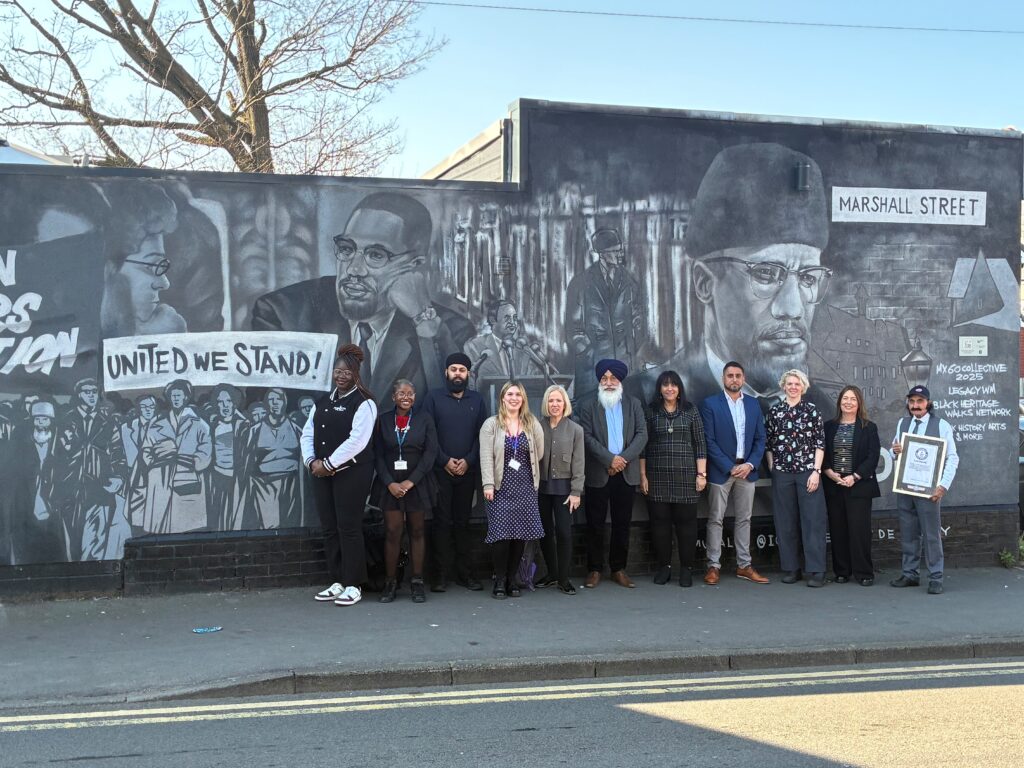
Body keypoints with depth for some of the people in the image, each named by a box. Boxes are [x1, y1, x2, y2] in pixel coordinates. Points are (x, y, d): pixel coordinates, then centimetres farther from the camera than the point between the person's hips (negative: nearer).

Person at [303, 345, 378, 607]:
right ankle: (338, 582, 19)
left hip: (351, 473, -7)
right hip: (322, 473, 7)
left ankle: (353, 585, 5)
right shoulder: (322, 402, 15)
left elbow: (357, 441, -16)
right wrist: (311, 461, -4)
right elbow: (308, 434, 14)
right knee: (329, 528, 9)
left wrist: (329, 464, -15)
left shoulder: (363, 403, -7)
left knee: (348, 528, -4)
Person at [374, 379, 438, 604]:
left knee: (416, 532, 4)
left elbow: (430, 454, -3)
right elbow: (378, 455, 2)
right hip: (391, 485, 0)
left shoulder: (424, 421, 4)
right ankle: (390, 583, 4)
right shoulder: (383, 421, 5)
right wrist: (390, 483, -10)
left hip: (417, 484, 0)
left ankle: (417, 582, 9)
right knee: (393, 533, -3)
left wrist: (410, 482, -10)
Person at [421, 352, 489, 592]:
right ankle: (440, 574, 3)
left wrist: (468, 461, -8)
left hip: (467, 471, 2)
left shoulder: (477, 400, 9)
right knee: (442, 522, -1)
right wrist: (445, 460, -11)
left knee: (463, 522, 7)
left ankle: (465, 573, 10)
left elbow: (482, 435, 5)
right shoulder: (433, 397, 2)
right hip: (440, 471, -2)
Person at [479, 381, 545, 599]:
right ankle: (500, 581, 4)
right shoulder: (491, 424, 0)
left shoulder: (532, 424, 8)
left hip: (526, 487, 3)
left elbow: (539, 452, 9)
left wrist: (524, 467, 4)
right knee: (501, 534, -8)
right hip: (501, 487, -3)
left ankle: (512, 579, 13)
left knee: (521, 533, 1)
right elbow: (486, 456, -6)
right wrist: (488, 484, -14)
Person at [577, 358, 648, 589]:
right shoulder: (588, 407, 3)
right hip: (598, 474, -2)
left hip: (626, 473, 2)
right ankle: (594, 570, 10)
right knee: (595, 524, 2)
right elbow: (587, 438, -6)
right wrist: (610, 459, -15)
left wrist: (623, 458, -11)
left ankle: (618, 569, 14)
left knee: (622, 524, 6)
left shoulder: (633, 404, 9)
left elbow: (642, 434, 1)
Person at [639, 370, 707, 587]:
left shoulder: (690, 411, 4)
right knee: (660, 522, 3)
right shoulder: (651, 412, 4)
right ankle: (663, 567, 14)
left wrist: (701, 474, -2)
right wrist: (643, 476, 1)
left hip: (685, 476, 0)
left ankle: (686, 569, 10)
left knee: (686, 522, 1)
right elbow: (643, 446, 5)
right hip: (657, 477, 1)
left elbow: (700, 444, 3)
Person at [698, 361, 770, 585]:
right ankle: (714, 566, 5)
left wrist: (750, 464, -7)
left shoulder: (753, 404, 9)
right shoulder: (710, 404, -4)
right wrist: (730, 467, -13)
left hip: (747, 469, 4)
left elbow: (760, 438, 8)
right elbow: (709, 440, -9)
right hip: (721, 470, -4)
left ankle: (744, 565, 15)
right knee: (716, 519, 0)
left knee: (744, 519, 9)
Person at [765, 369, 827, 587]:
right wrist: (771, 468, 5)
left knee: (812, 520, -4)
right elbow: (768, 443, 11)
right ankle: (791, 569, 14)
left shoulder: (811, 410, 2)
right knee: (785, 522, 5)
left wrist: (816, 471, -8)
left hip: (807, 471, -2)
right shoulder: (774, 411, 7)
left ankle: (816, 571, -1)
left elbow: (820, 443, -1)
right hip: (781, 473, 2)